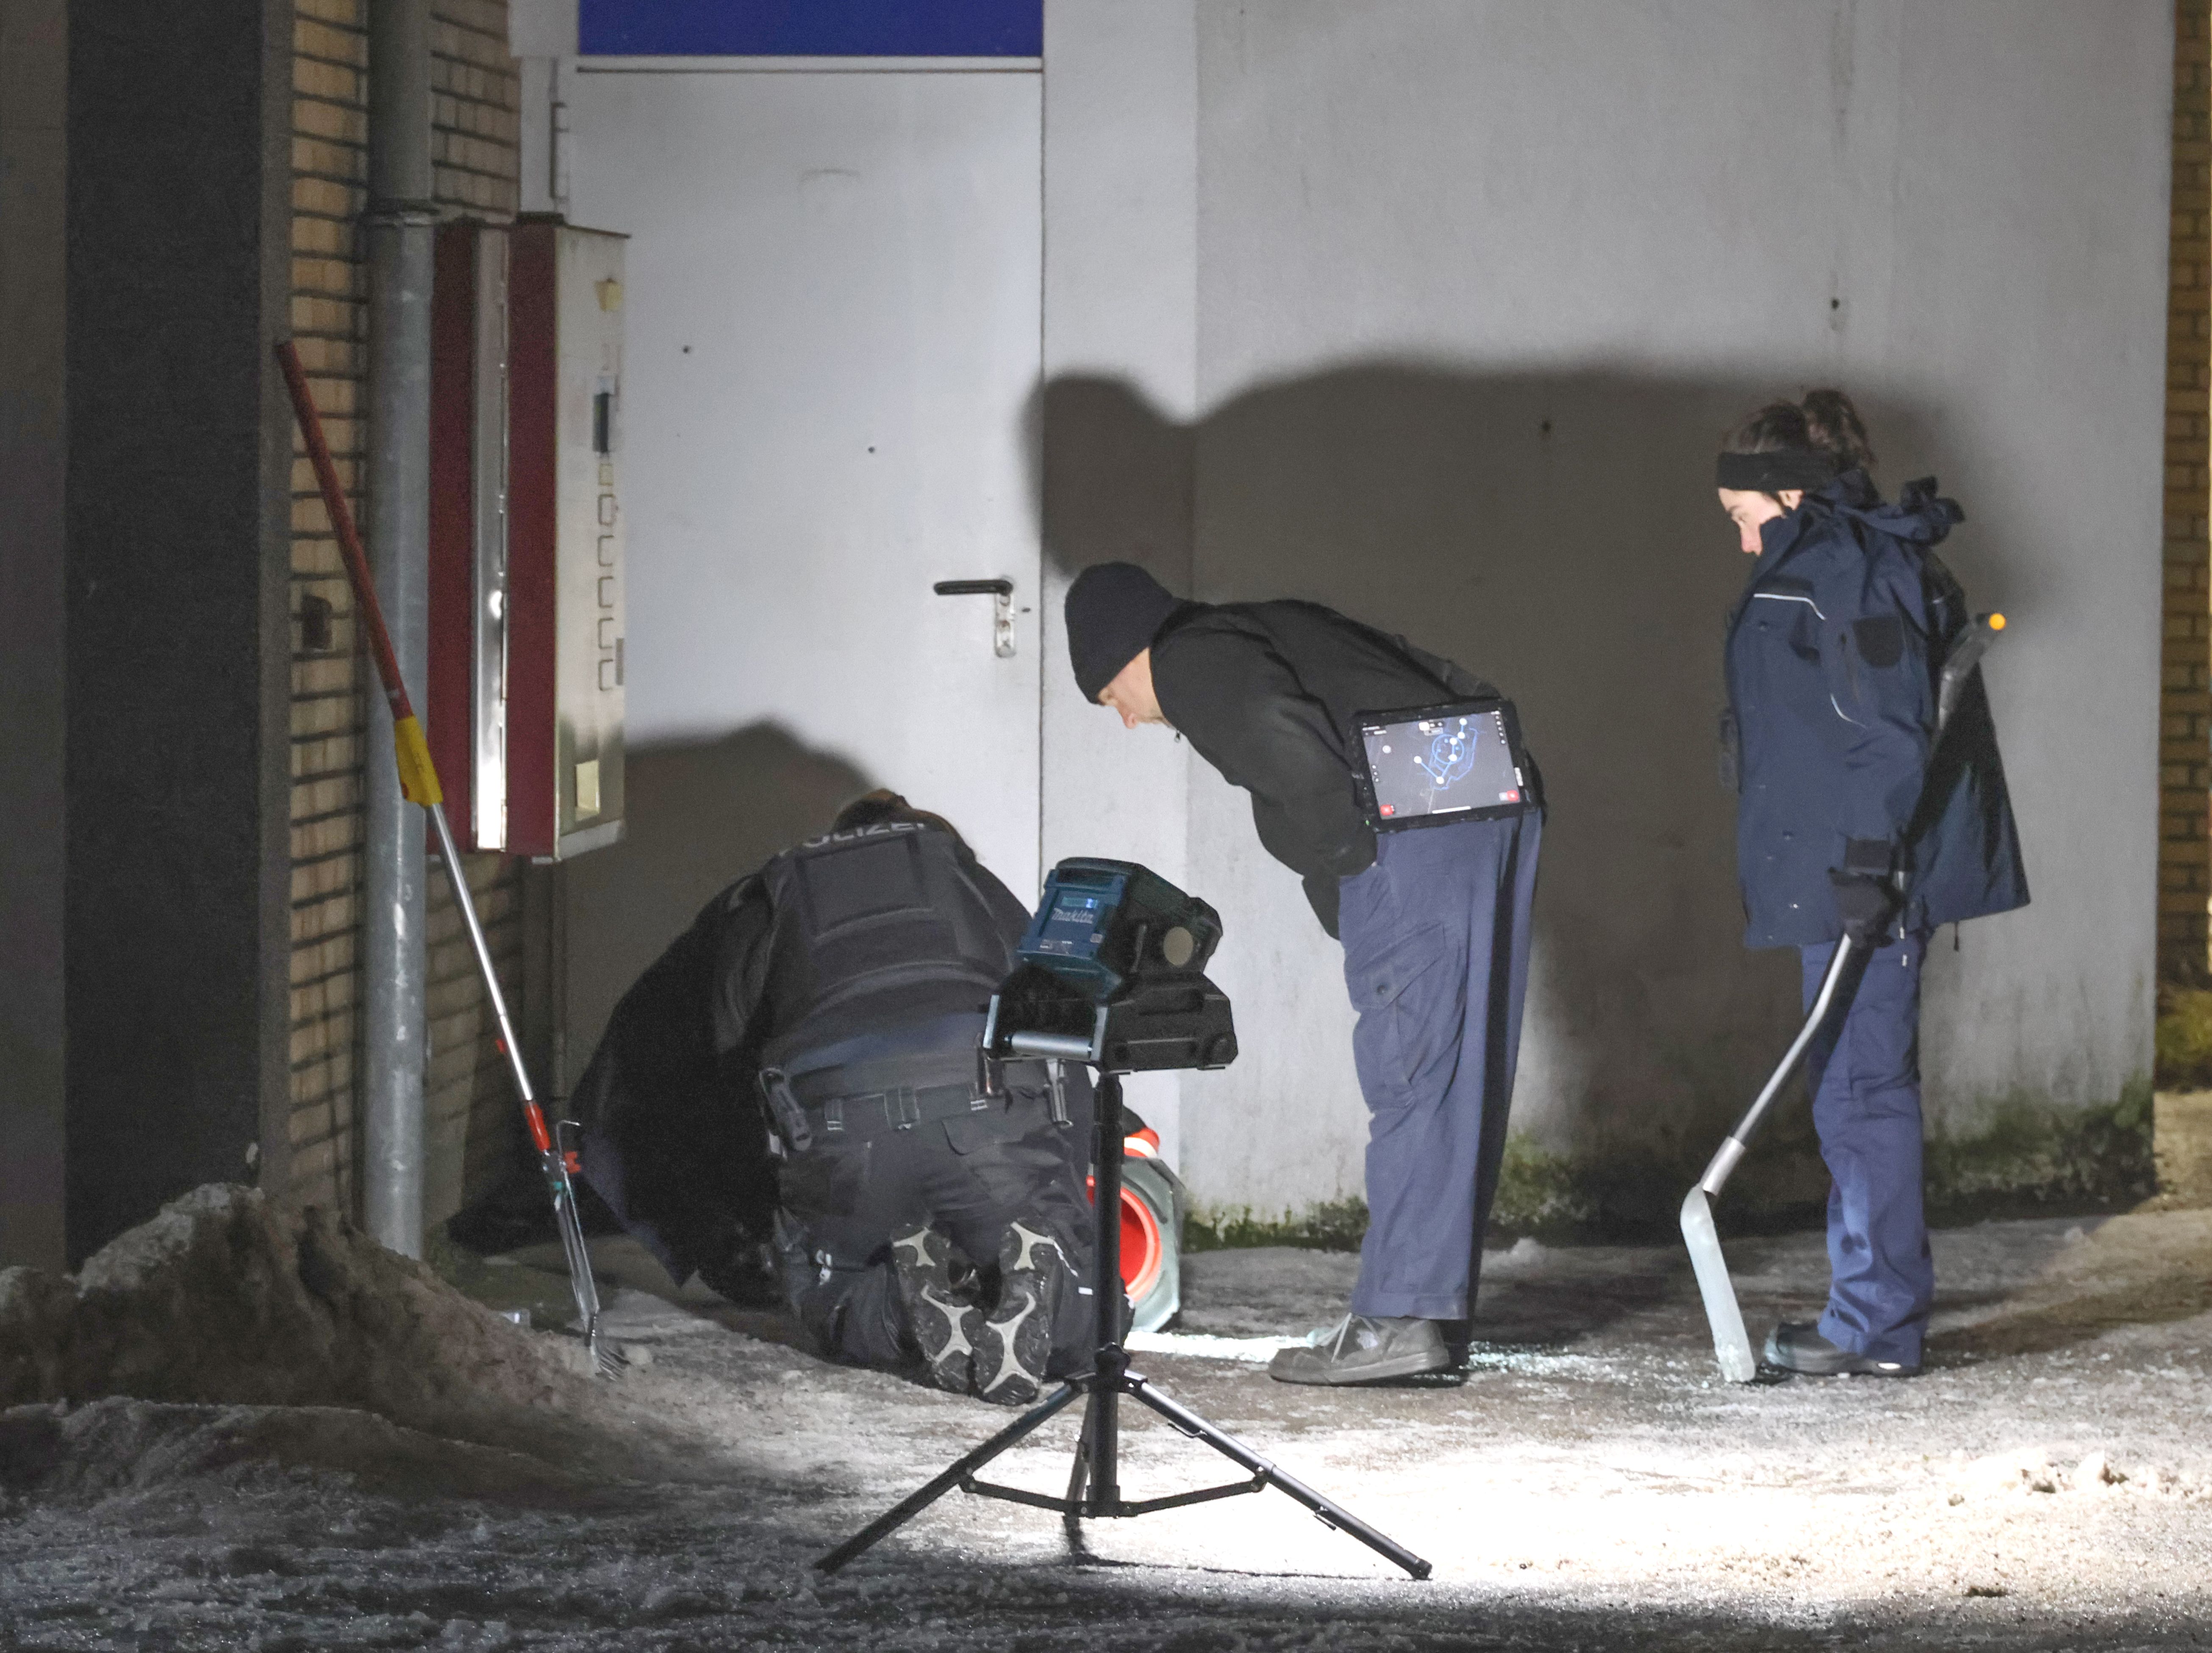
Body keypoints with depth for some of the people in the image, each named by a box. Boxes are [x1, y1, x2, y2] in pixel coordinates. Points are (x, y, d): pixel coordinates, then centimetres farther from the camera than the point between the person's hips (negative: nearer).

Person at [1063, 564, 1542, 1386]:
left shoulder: (1192, 662, 2)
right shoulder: (1272, 628, 30)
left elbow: (1285, 743, -18)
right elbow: (1451, 682, 26)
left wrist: (1344, 854, -6)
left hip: (1415, 837, -9)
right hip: (1502, 804, 9)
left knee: (1407, 1077, -8)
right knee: (1462, 1074, 11)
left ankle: (1400, 1317, -8)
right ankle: (1440, 1310, 15)